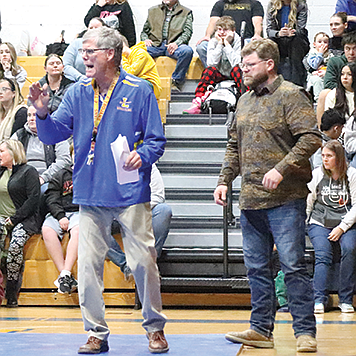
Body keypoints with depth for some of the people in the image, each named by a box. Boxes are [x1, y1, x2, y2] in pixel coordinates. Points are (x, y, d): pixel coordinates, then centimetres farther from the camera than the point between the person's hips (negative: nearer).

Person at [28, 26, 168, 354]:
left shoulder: (138, 91, -1)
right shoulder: (77, 93, 10)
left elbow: (156, 139, -1)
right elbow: (54, 134, 5)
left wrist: (142, 155, -21)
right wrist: (43, 113, -14)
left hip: (130, 193, -4)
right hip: (90, 194, 4)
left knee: (143, 261, -1)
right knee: (88, 264, 3)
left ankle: (155, 329, 15)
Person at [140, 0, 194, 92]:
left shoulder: (186, 12, 17)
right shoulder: (153, 11, 26)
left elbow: (187, 32, 3)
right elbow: (144, 31, 24)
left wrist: (176, 43, -17)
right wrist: (145, 39, -1)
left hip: (174, 46, -2)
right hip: (155, 44, 2)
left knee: (187, 51, -36)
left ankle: (176, 83, -25)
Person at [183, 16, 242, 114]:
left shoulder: (238, 41, -12)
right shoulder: (213, 42, -5)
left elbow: (236, 63, -26)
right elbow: (211, 63, -19)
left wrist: (227, 44, -26)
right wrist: (219, 44, -23)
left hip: (234, 75, -2)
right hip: (220, 75, 2)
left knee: (237, 68, -33)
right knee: (209, 70, -28)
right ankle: (197, 104, -38)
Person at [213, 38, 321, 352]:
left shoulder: (291, 96, -6)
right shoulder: (245, 101, 17)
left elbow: (311, 138, -16)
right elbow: (234, 146, 23)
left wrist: (281, 169, -23)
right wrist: (224, 180, 13)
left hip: (285, 199, -8)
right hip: (250, 200, 8)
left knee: (293, 265, -7)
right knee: (257, 267, 10)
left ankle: (305, 332, -1)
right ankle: (261, 329, 17)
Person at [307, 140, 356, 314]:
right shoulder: (317, 174, 6)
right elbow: (308, 202, 11)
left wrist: (342, 227, -10)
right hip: (319, 223, 1)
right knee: (323, 254, -24)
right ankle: (319, 300, -26)